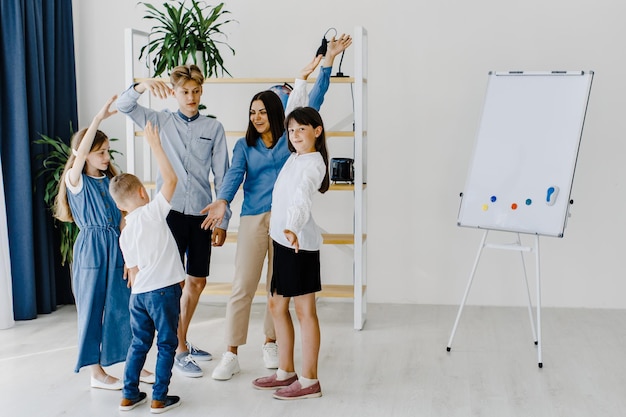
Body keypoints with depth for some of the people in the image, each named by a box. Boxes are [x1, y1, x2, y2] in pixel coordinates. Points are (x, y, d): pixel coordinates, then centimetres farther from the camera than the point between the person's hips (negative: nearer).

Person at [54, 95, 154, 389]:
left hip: (117, 249, 5)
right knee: (93, 309, 3)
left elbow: (122, 219, 11)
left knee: (123, 307, 8)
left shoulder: (111, 181, 11)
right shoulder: (75, 180, -4)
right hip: (91, 250, -5)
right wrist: (98, 119, -31)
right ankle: (96, 373, 14)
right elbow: (80, 153, -24)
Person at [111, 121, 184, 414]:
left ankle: (129, 395, 23)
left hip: (138, 294, 5)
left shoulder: (125, 234, 8)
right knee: (166, 345, 5)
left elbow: (133, 271, 11)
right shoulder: (154, 211, -7)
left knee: (139, 343, 18)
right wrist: (155, 145, -2)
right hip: (164, 290, -5)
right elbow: (170, 178, -8)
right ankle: (159, 398, 10)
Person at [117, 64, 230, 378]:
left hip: (201, 215, 2)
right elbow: (123, 105, -6)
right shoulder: (160, 121, 5)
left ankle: (182, 342, 29)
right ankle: (180, 352, 7)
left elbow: (221, 177, 3)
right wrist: (144, 86, -27)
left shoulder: (213, 128, 4)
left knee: (197, 282, 11)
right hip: (170, 212, -2)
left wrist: (222, 221, 0)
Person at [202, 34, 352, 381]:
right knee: (242, 286, -3)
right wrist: (223, 201, -30)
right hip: (253, 219, 0)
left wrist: (328, 60, -4)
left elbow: (313, 102, 1)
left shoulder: (291, 139, 6)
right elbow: (234, 175, -9)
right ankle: (231, 355, 3)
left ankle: (270, 343, 26)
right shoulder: (244, 146, 7)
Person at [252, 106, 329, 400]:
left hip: (300, 244, -9)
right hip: (282, 240, 10)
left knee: (305, 310, -3)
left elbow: (303, 197, -35)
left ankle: (309, 381, 6)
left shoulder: (312, 164, -15)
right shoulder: (294, 157, 11)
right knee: (277, 305, 14)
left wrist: (293, 228, -51)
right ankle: (286, 372, 26)